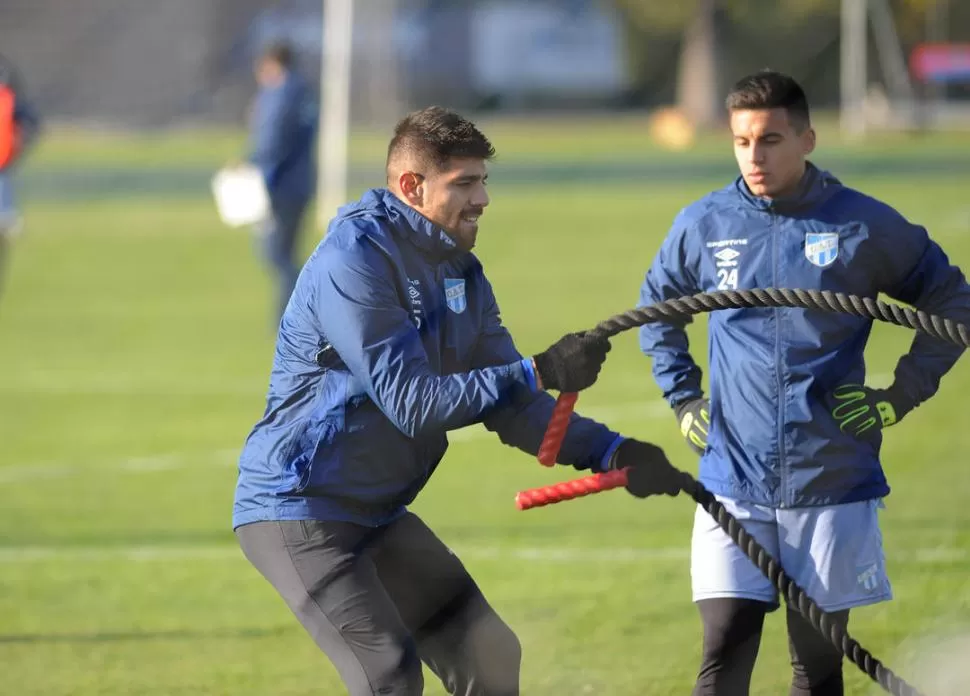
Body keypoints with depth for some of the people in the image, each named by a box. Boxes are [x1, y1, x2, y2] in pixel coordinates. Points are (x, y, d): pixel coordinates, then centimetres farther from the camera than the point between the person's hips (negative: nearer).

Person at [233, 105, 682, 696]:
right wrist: (541, 373, -32)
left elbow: (509, 404, 5)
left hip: (378, 514, 9)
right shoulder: (355, 261, -21)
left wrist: (610, 454, -10)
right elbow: (413, 402, -28)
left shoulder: (461, 274, 7)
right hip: (299, 510, -9)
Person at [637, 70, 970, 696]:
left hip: (834, 483, -1)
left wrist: (900, 397, 0)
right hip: (735, 485, 1)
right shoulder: (703, 226, 2)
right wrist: (683, 399, 13)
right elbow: (656, 310, 22)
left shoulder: (864, 226, -4)